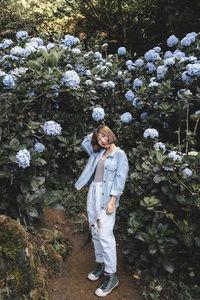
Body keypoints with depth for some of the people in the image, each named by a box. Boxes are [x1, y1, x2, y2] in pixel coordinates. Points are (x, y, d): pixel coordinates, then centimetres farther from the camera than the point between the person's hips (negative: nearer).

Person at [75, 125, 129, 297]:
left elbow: (120, 178, -10)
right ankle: (101, 265, 27)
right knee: (95, 232, 12)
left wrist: (112, 200, -17)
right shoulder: (98, 153, 15)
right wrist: (94, 134, 16)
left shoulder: (120, 154, -3)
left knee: (105, 234, -11)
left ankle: (111, 275, -2)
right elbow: (85, 143, 28)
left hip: (107, 197, -7)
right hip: (93, 193, 7)